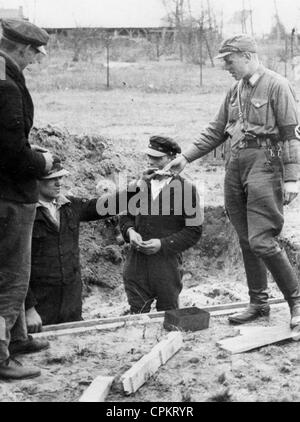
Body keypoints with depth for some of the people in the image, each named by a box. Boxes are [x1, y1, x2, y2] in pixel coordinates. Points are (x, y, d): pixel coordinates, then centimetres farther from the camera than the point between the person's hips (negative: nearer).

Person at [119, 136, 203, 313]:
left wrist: (163, 244, -15)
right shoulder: (141, 184, 9)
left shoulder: (185, 189, -5)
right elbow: (127, 216, 19)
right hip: (137, 262, 3)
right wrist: (130, 231, -4)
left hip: (167, 262, -3)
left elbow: (194, 231, -5)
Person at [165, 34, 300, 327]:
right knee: (246, 241, 9)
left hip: (264, 163, -7)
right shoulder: (235, 91, 16)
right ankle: (258, 303, 19)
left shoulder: (276, 86, -6)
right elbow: (216, 131, 22)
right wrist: (186, 157, 15)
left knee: (261, 240, -13)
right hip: (235, 166, 7)